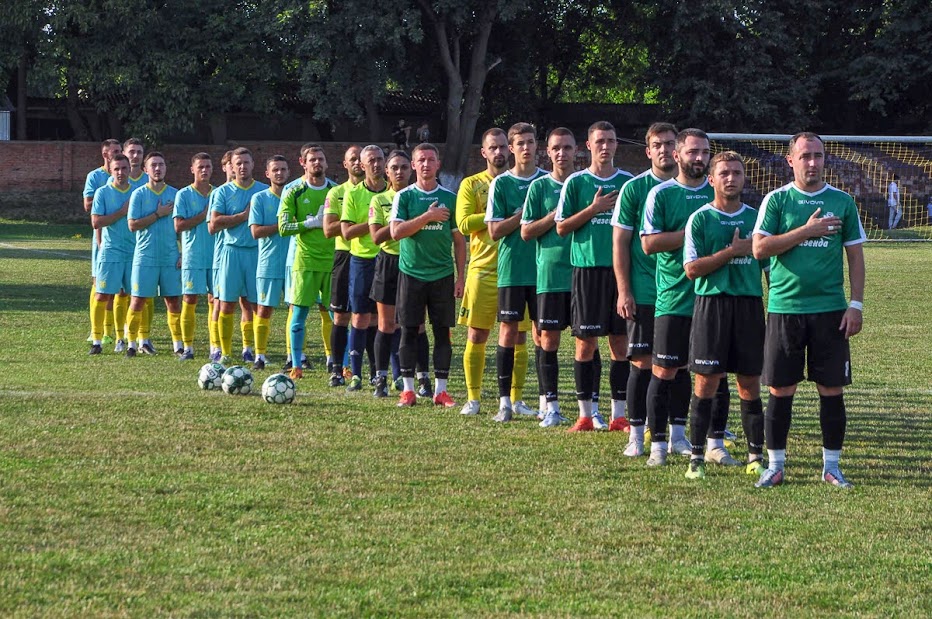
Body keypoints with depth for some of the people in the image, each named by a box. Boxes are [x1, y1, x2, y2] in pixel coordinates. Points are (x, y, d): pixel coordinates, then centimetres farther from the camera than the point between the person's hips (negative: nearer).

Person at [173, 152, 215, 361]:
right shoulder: (184, 195, 2)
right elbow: (179, 226, -8)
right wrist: (204, 215, -12)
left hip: (216, 255, 3)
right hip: (193, 256, -3)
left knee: (215, 300, 1)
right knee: (190, 300, -3)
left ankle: (216, 347, 5)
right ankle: (188, 348, 2)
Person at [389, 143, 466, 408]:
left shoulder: (450, 198, 6)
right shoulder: (404, 196, 3)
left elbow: (459, 240, 9)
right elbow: (396, 232, -9)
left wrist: (461, 276, 4)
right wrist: (427, 217, -16)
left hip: (442, 274, 1)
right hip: (411, 273, -1)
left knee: (442, 332, 1)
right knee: (409, 331, 0)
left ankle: (441, 390, 6)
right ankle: (408, 390, 6)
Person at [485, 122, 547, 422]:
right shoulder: (500, 183, 1)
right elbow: (495, 230, -4)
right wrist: (525, 212, -13)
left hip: (543, 266, 2)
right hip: (512, 267, -2)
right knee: (510, 331, -3)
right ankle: (505, 401, 1)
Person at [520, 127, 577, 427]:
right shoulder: (540, 186, 4)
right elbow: (526, 232, -1)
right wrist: (556, 215, -11)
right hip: (550, 273, -2)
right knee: (549, 339, -2)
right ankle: (550, 405, 3)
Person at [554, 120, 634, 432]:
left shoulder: (628, 182, 9)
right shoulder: (576, 182, 3)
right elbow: (561, 227, 0)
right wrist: (593, 209, -9)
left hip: (621, 267, 2)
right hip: (586, 267, -2)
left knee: (621, 342, 2)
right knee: (585, 342, -1)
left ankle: (618, 415, 7)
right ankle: (586, 414, 7)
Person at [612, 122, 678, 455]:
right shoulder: (634, 188, -1)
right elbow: (620, 243, -2)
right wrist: (624, 291, -8)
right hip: (644, 292, -3)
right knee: (643, 361, -2)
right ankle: (636, 434, 5)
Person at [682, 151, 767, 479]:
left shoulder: (756, 218, 11)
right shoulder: (700, 219, 0)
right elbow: (692, 269, -7)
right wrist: (732, 251, -12)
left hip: (750, 303, 3)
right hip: (712, 303, -3)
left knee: (750, 383, 4)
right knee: (707, 381, -3)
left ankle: (756, 455, 10)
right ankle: (697, 456, 2)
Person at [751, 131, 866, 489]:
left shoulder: (842, 202, 7)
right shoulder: (776, 200, 2)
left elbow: (855, 255, 8)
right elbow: (760, 248, -7)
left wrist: (856, 304, 0)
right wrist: (806, 231, -13)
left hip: (830, 310, 1)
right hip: (784, 308, -1)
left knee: (832, 389, 2)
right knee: (780, 389, 2)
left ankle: (831, 465, 13)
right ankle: (775, 464, 12)